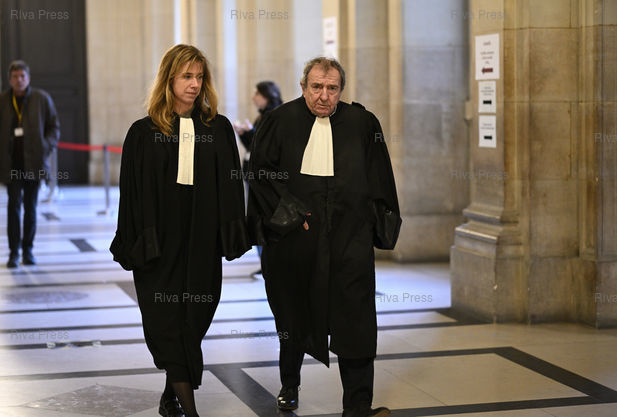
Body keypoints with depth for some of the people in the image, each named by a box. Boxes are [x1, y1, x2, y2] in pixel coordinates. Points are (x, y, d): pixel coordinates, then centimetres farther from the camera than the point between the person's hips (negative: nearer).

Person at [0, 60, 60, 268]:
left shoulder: (42, 99, 2)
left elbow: (54, 126, 8)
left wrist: (46, 147, -8)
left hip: (34, 163, 1)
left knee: (31, 207, 7)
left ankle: (28, 250, 17)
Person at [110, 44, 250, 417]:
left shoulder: (218, 128, 6)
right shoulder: (144, 132, 1)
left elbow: (231, 186, 6)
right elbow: (132, 192, 1)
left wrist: (232, 237, 0)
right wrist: (133, 246, -4)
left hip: (202, 242, 2)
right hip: (159, 243, -2)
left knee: (194, 318, 8)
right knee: (168, 322, -5)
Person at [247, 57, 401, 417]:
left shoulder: (362, 123, 4)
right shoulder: (281, 122, 0)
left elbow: (379, 180, 10)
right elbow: (261, 171, 0)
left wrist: (379, 224, 5)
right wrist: (287, 212, -9)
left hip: (349, 238, 0)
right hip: (294, 236, 0)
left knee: (355, 319, -7)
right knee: (293, 315, 15)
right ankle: (289, 386, 37)